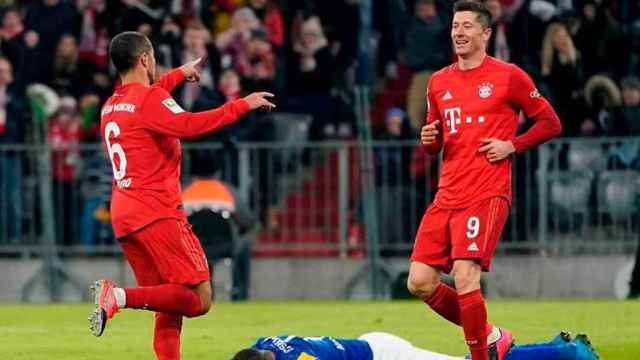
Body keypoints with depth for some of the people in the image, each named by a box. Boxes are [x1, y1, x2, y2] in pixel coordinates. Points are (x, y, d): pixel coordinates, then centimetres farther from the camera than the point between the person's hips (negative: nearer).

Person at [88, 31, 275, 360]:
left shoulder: (110, 107, 19)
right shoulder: (150, 99, -8)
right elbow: (189, 126, -26)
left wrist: (179, 74, 57)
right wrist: (242, 105, -18)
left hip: (123, 218, 9)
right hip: (157, 213, -9)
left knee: (169, 311, 9)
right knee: (198, 300, -13)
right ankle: (119, 296, -25)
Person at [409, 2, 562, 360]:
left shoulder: (508, 76, -2)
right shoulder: (439, 82, 14)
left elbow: (551, 123, 3)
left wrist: (511, 146, -9)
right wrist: (429, 139, 1)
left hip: (487, 194, -6)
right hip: (447, 195, 6)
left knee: (465, 279, -19)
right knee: (420, 282, -1)